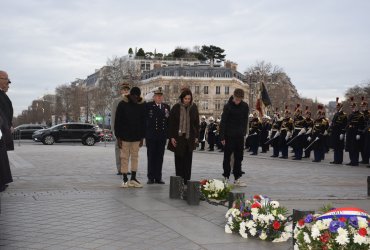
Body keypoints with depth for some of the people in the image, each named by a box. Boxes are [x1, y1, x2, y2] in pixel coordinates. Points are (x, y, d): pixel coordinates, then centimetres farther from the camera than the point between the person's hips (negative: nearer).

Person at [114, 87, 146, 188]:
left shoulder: (142, 105, 1)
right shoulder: (122, 104, -7)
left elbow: (143, 122, 8)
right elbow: (117, 122, -5)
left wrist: (142, 137, 6)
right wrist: (118, 137, -8)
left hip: (136, 137, 3)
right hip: (125, 137, -3)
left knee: (135, 157, 8)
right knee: (124, 157, 1)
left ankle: (133, 178, 16)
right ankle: (125, 179, 8)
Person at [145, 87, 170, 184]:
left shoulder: (166, 106, 11)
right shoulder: (148, 106, -1)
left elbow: (168, 120, 10)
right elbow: (145, 118, -3)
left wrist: (168, 134, 3)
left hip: (162, 136, 3)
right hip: (151, 136, -3)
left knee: (160, 157, 6)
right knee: (151, 157, 3)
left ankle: (158, 177, 12)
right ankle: (151, 178, 9)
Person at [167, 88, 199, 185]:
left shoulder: (194, 108, 4)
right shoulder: (176, 107, -3)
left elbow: (197, 123, 9)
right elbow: (171, 123, -1)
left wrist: (196, 136, 4)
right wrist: (172, 137, -6)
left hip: (190, 137, 2)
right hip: (178, 137, -2)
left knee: (188, 160, 3)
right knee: (179, 159, 3)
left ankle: (187, 180, 8)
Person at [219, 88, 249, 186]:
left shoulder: (245, 107, 1)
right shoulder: (228, 106, -10)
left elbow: (245, 121, 11)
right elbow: (223, 122, -10)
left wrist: (244, 133, 4)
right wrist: (222, 137, -13)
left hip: (240, 136, 4)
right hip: (229, 136, -4)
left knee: (239, 158, 6)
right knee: (227, 157, 4)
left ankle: (237, 178, 11)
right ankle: (226, 177, 11)